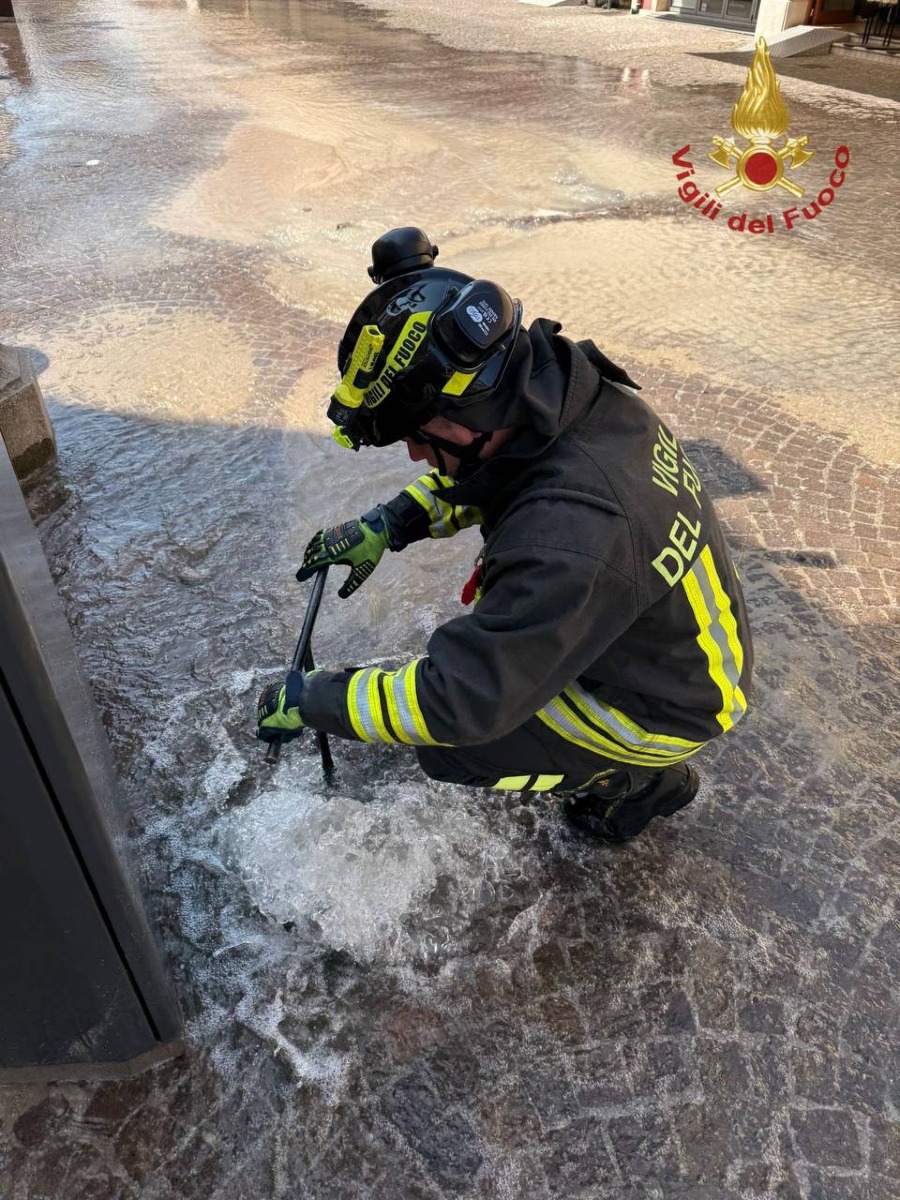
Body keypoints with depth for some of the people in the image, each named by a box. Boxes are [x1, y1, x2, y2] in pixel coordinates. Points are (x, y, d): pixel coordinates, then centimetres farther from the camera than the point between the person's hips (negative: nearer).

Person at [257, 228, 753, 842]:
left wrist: (314, 700, -20)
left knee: (448, 746, -7)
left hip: (669, 705, -8)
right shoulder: (581, 392, -16)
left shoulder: (568, 541, -41)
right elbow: (483, 469, 5)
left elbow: (460, 701, -33)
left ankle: (642, 780, 11)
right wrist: (387, 525, -7)